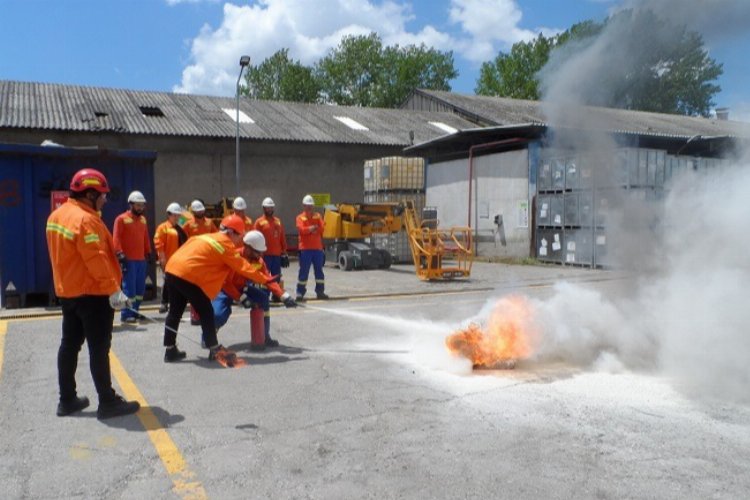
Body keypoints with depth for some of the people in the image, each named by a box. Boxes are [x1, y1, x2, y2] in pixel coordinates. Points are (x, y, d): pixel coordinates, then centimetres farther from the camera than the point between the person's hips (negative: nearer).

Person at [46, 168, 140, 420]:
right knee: (99, 348, -3)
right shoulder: (85, 219, -21)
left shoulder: (57, 215, 9)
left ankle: (67, 400, 24)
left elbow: (63, 255, 15)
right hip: (92, 293, -9)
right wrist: (113, 290, -22)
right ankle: (108, 402, 5)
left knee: (70, 344, 14)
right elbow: (97, 260, -25)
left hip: (68, 291, 10)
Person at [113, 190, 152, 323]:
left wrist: (148, 252, 17)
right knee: (129, 287, -8)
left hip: (141, 259, 7)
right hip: (128, 260, -7)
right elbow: (116, 238, -10)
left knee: (140, 287, 9)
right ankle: (126, 315, -2)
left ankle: (134, 312, 19)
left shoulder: (143, 219, 15)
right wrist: (120, 254, -16)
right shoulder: (121, 219, -4)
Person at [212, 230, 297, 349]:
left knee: (263, 298, -17)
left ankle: (265, 336, -4)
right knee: (219, 314, -30)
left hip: (241, 287, 6)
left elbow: (268, 280, -13)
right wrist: (242, 298, -33)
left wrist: (284, 296, -25)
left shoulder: (258, 261, -10)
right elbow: (225, 283, -29)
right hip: (224, 288, -6)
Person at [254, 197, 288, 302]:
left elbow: (282, 238, 14)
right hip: (265, 254, -5)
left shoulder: (278, 221, 13)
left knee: (277, 276, 11)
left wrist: (284, 252, 12)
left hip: (277, 254, 5)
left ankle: (276, 295, 20)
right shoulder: (259, 221, -1)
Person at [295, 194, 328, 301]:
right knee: (304, 271, -3)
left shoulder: (317, 216, 11)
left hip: (318, 247, 4)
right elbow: (301, 229, -15)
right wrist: (312, 228, -26)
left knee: (319, 270, 8)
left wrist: (309, 230, -13)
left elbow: (321, 228, -2)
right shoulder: (300, 217, 1)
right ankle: (300, 293, 1)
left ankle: (320, 291, 17)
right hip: (305, 248, -3)